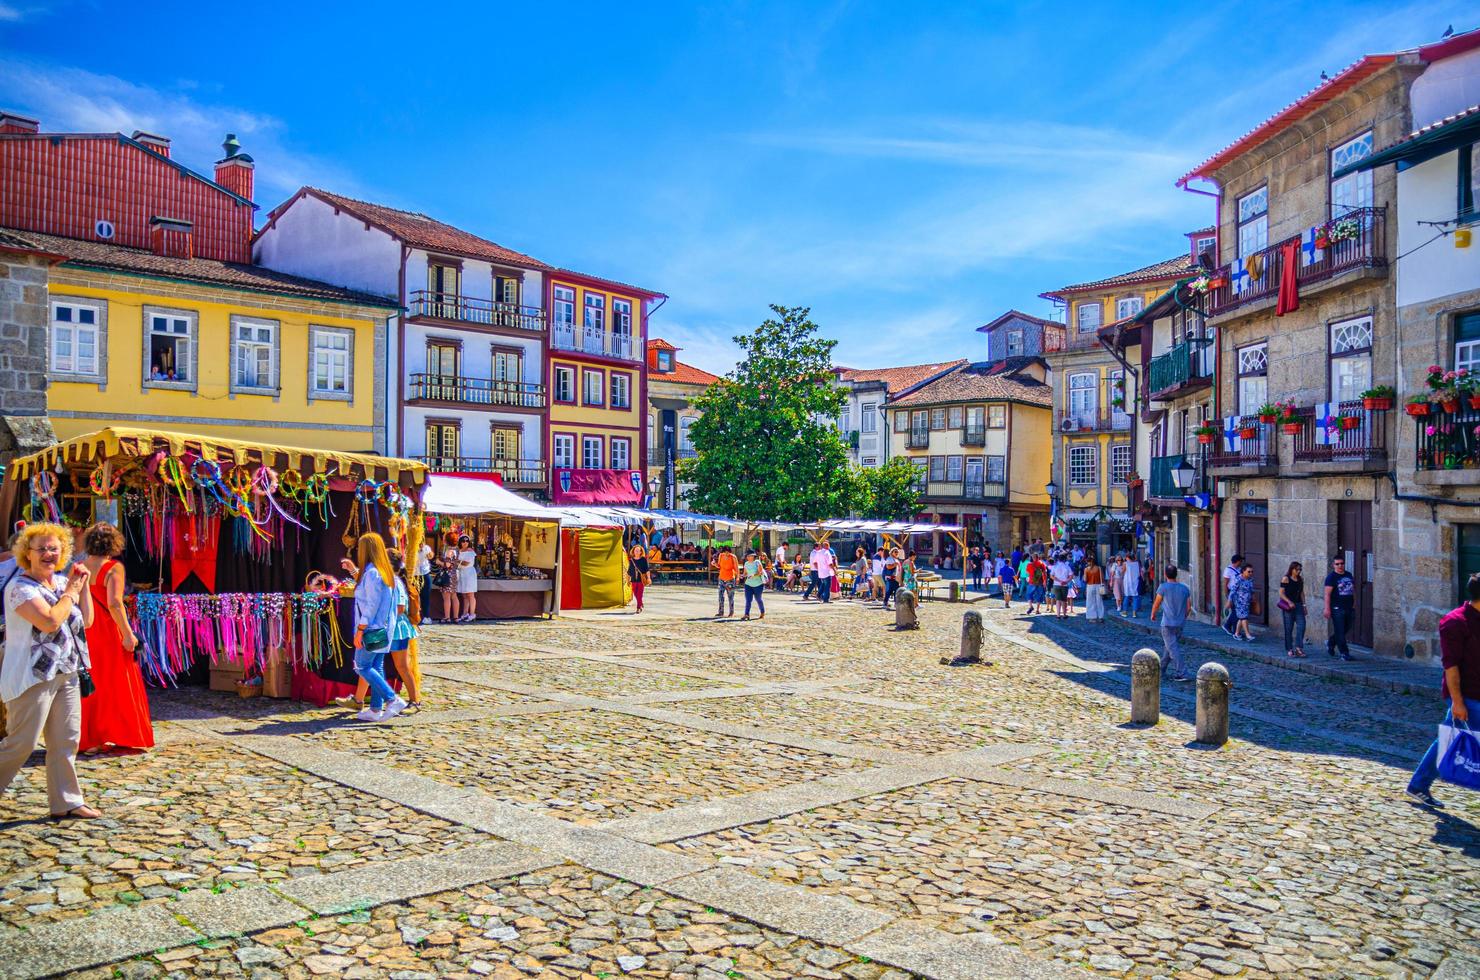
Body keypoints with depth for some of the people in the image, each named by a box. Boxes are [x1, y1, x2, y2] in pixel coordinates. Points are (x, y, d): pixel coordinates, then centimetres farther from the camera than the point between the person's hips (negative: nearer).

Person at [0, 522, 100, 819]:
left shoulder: (62, 582, 11)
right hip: (33, 676, -7)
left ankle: (66, 803, 18)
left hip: (67, 673, 8)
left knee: (66, 741, 10)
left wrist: (83, 586, 3)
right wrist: (71, 592, -11)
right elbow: (50, 621, -25)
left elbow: (86, 621, 12)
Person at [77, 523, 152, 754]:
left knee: (88, 685, 13)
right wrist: (128, 633, -18)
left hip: (84, 633, 5)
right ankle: (124, 737, 13)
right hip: (109, 634, -5)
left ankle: (87, 739, 17)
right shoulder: (114, 568, -10)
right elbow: (114, 603, -20)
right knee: (118, 684, 6)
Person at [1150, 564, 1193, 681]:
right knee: (1171, 647, 18)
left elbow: (1156, 604, -1)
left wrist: (1153, 615, 17)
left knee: (1173, 649, -6)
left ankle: (1182, 674, -12)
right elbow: (1189, 606, 7)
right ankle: (1161, 668, 30)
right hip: (1180, 624, 6)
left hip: (1168, 624, -6)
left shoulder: (1163, 587, -11)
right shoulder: (1185, 588, 3)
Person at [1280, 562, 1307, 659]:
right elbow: (1281, 593, -10)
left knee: (1301, 626, -8)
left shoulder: (1300, 579, 10)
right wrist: (1289, 602, -21)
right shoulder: (1286, 579, -7)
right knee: (1289, 628, 1)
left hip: (1298, 605, 5)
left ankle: (1298, 647, -4)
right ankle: (1289, 650, 8)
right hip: (1288, 606, -5)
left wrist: (1304, 605, 12)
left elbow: (1302, 593, 17)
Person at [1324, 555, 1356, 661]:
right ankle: (1344, 654, -1)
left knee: (1346, 629, 15)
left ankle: (1330, 642, 36)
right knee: (1340, 632, -4)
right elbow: (1327, 594, -12)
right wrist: (1327, 609, -18)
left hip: (1348, 608, 7)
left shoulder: (1349, 575, 13)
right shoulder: (1331, 577, -7)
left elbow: (1353, 589, 23)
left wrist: (1354, 603, 18)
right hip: (1337, 608, -7)